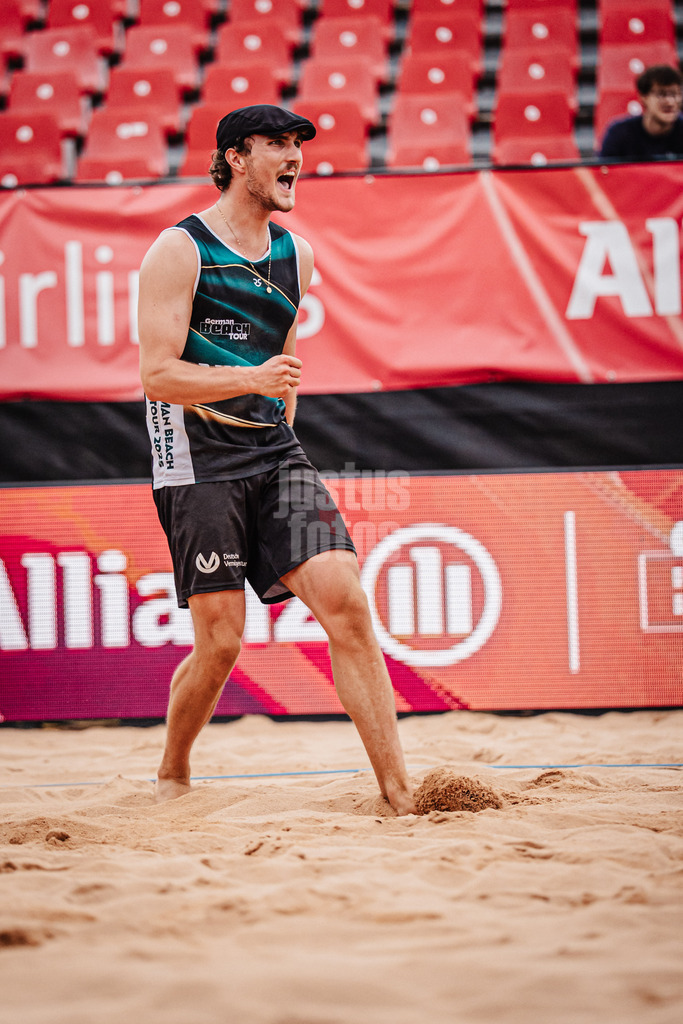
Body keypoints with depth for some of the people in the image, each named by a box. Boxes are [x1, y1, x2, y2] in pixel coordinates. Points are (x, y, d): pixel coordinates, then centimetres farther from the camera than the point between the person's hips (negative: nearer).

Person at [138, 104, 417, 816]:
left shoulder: (294, 255, 14)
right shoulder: (180, 251, -6)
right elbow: (157, 374, -13)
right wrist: (250, 379, -26)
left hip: (274, 453, 5)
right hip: (197, 461, -5)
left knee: (345, 601, -12)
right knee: (220, 643, -7)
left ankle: (401, 797, -13)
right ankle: (171, 776, 21)